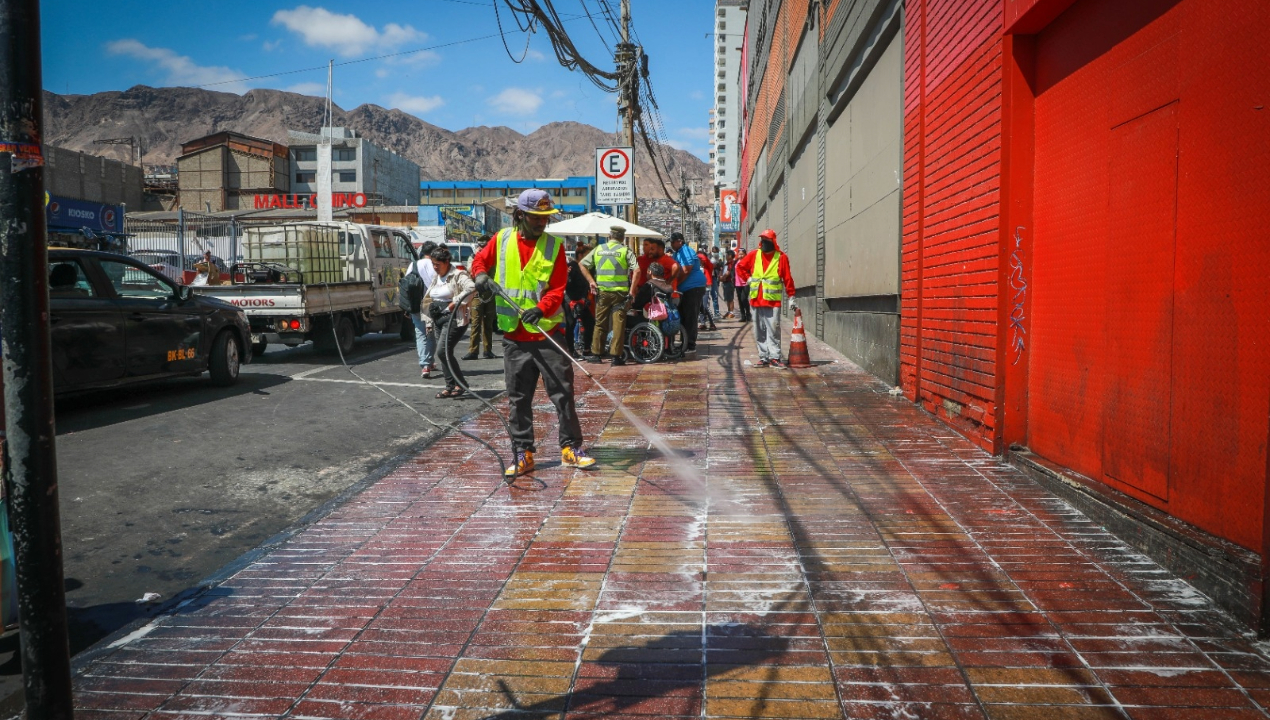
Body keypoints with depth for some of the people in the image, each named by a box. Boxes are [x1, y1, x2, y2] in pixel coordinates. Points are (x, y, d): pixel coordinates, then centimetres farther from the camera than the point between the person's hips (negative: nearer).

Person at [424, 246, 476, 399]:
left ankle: (461, 383, -6)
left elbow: (471, 288, -28)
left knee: (444, 351, -17)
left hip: (454, 319, -9)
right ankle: (451, 386, 13)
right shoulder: (436, 278, 17)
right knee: (445, 354, 8)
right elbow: (428, 300, 25)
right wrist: (429, 321, 18)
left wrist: (455, 303, -25)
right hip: (439, 320, 9)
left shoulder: (458, 275, -10)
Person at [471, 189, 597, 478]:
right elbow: (480, 260, 18)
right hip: (514, 336, 2)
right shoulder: (502, 239, 4)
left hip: (548, 333, -2)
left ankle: (570, 448, 13)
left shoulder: (555, 245, -1)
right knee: (519, 398, 8)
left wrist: (541, 308, -25)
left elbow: (558, 289, -7)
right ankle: (523, 454, 17)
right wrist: (481, 275, -5)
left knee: (563, 393, 1)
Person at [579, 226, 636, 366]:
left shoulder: (598, 249, 6)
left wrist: (591, 282, 3)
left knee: (600, 323, 13)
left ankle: (596, 354, 17)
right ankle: (616, 356, -1)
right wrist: (632, 290, -9)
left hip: (602, 291, 3)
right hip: (619, 292, -3)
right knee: (618, 324, 0)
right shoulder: (625, 250, -3)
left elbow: (583, 264, 5)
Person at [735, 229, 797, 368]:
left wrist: (791, 298, -2)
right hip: (756, 299, 4)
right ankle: (763, 357, 12)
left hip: (773, 300, -4)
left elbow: (787, 278, -1)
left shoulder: (781, 257, 0)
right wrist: (748, 278, 8)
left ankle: (775, 357, -5)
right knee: (759, 331, 6)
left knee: (773, 330, -7)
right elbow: (740, 267, 21)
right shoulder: (754, 255, 8)